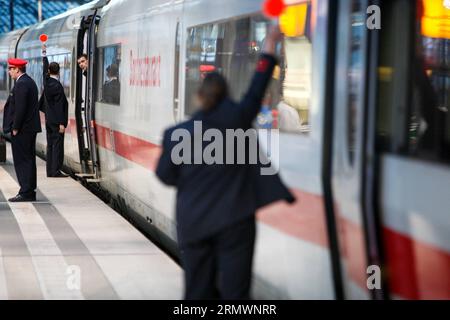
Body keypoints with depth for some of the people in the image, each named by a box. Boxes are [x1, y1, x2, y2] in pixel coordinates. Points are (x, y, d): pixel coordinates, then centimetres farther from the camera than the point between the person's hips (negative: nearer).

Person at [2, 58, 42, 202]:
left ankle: (26, 193, -7)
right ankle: (30, 192, 17)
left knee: (22, 161, -7)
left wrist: (15, 128, -17)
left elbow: (20, 108, -22)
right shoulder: (30, 82, 16)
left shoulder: (21, 84, -16)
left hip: (22, 130, -10)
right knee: (28, 160, 13)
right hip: (31, 128, 10)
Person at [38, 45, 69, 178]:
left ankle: (50, 171, 12)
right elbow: (60, 106, -18)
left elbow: (45, 69, 23)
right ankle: (55, 171, -8)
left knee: (50, 145, 10)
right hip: (56, 120, -8)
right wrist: (62, 123, -17)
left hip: (49, 120, 8)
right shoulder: (57, 86, -17)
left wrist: (44, 53, 35)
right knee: (57, 145, -6)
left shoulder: (47, 81, 4)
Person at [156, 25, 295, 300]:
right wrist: (270, 50, 9)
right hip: (234, 220, -2)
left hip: (193, 222, 2)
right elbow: (257, 91, 0)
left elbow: (166, 176, 3)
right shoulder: (235, 121, -9)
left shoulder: (175, 135, -5)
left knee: (198, 291, 11)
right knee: (235, 290, 0)